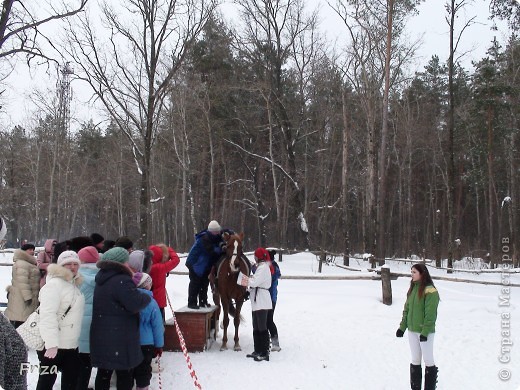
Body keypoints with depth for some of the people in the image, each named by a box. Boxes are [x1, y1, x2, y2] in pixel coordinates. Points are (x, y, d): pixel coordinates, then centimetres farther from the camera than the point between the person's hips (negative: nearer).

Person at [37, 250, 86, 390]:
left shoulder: (74, 285, 15)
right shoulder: (54, 284, -14)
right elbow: (47, 315, -24)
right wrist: (52, 343, -31)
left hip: (71, 344, 9)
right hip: (52, 345, -9)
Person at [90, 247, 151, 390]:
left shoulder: (103, 279, 11)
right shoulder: (121, 281, -20)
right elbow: (136, 304, -24)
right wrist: (147, 297, -4)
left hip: (102, 337, 9)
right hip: (120, 339, -9)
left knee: (104, 373, 16)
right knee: (125, 375, 3)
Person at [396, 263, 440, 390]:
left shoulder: (429, 291, -15)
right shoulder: (412, 289, 9)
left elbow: (430, 314, -18)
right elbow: (407, 309, 13)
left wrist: (425, 332, -20)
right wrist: (402, 327, 9)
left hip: (425, 332, -7)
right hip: (412, 331, 7)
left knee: (428, 360, 3)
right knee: (415, 361, 13)